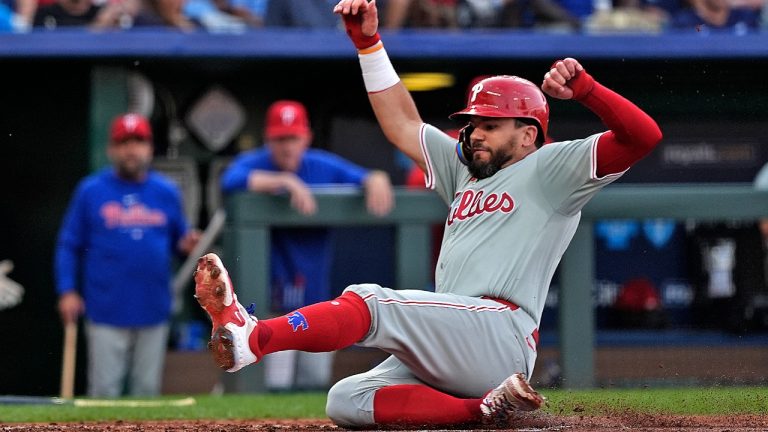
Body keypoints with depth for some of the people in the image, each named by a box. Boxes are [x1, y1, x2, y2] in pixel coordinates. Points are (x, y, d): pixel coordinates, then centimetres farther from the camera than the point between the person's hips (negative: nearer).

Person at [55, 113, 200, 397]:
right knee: (104, 388, -4)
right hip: (107, 311, -3)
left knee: (147, 388, 7)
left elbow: (179, 238, 17)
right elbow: (68, 246, 2)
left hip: (153, 310, 3)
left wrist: (186, 244, -6)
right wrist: (67, 291, -6)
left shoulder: (166, 192, 9)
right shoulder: (91, 191, 1)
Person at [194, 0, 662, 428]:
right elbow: (401, 123, 34)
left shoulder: (549, 170, 7)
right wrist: (368, 40, 27)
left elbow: (643, 136, -5)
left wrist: (583, 88, -21)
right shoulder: (464, 171, 31)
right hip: (441, 363, 9)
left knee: (371, 301, -28)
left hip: (498, 335, -9)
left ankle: (253, 336, -45)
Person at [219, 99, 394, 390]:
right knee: (274, 388, -13)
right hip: (272, 301, -5)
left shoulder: (324, 167, 8)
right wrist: (286, 181, -31)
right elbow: (230, 181, -25)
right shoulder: (253, 164, -4)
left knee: (317, 383, 11)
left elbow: (369, 178, 8)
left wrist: (376, 180, -16)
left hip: (316, 298, 5)